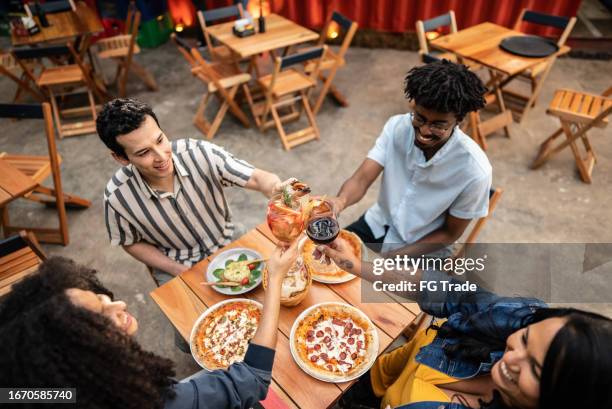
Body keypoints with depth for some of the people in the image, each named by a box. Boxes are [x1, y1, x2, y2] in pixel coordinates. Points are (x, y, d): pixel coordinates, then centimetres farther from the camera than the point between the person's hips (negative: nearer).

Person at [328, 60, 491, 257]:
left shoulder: (474, 170, -25)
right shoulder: (396, 127, -15)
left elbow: (450, 233, -13)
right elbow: (362, 179, -21)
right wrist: (340, 200, -44)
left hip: (421, 252, -3)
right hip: (378, 225, 4)